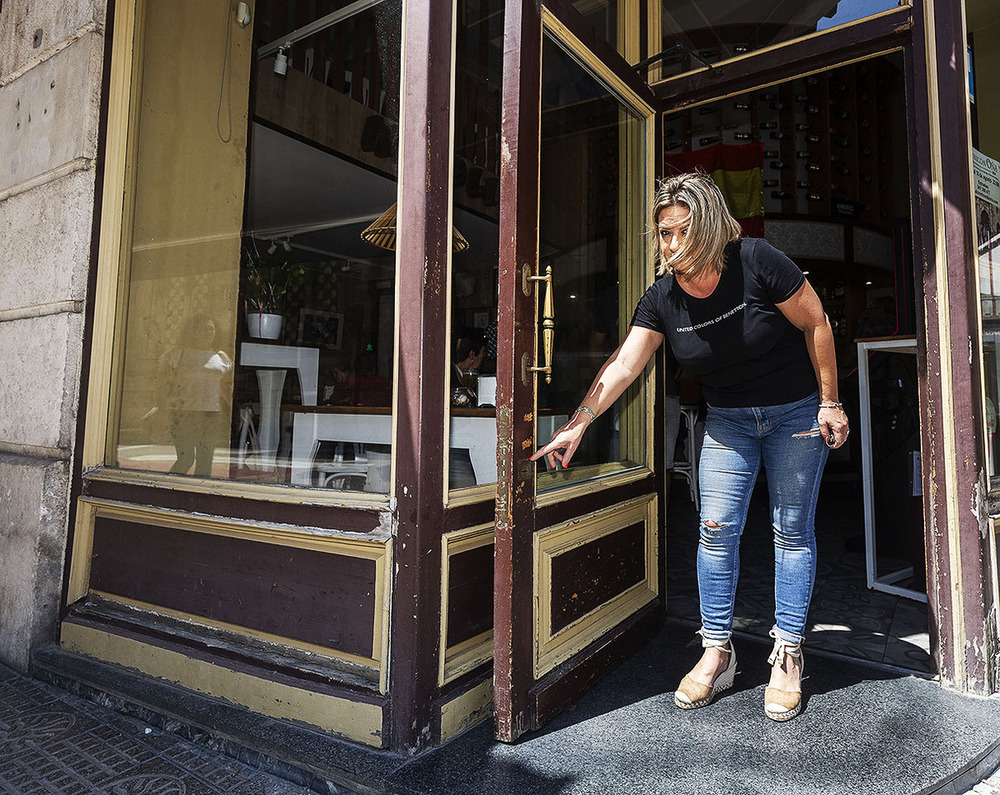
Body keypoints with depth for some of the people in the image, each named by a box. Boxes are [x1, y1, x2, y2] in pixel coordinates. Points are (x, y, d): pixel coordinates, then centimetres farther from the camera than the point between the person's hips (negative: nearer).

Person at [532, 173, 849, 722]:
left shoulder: (756, 262, -19)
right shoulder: (662, 298, -10)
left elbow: (815, 323, -9)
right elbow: (623, 364, -17)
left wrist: (830, 403, -8)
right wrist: (578, 424, -26)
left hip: (796, 413, -2)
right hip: (728, 421, 3)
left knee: (792, 532, 3)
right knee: (717, 529, -3)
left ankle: (787, 656, 16)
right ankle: (717, 653, 11)